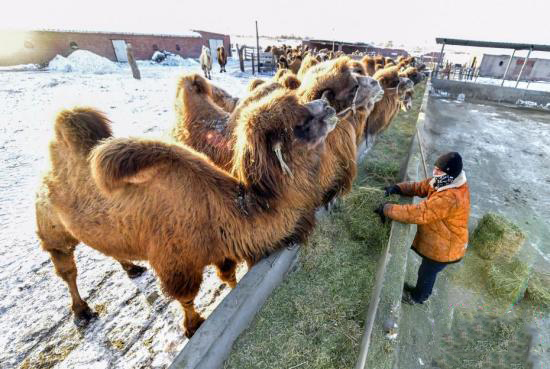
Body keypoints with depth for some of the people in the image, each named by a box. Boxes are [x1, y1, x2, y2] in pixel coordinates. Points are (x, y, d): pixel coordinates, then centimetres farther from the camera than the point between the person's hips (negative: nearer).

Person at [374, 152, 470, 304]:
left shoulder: (450, 198, -40)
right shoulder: (448, 182, -10)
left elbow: (418, 213, -41)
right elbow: (420, 187, -2)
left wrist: (387, 209, -35)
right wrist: (397, 188, -19)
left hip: (444, 247, -8)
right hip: (438, 240, 8)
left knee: (427, 272, 19)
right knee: (427, 270, 30)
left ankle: (417, 297, 46)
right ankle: (420, 289, 55)